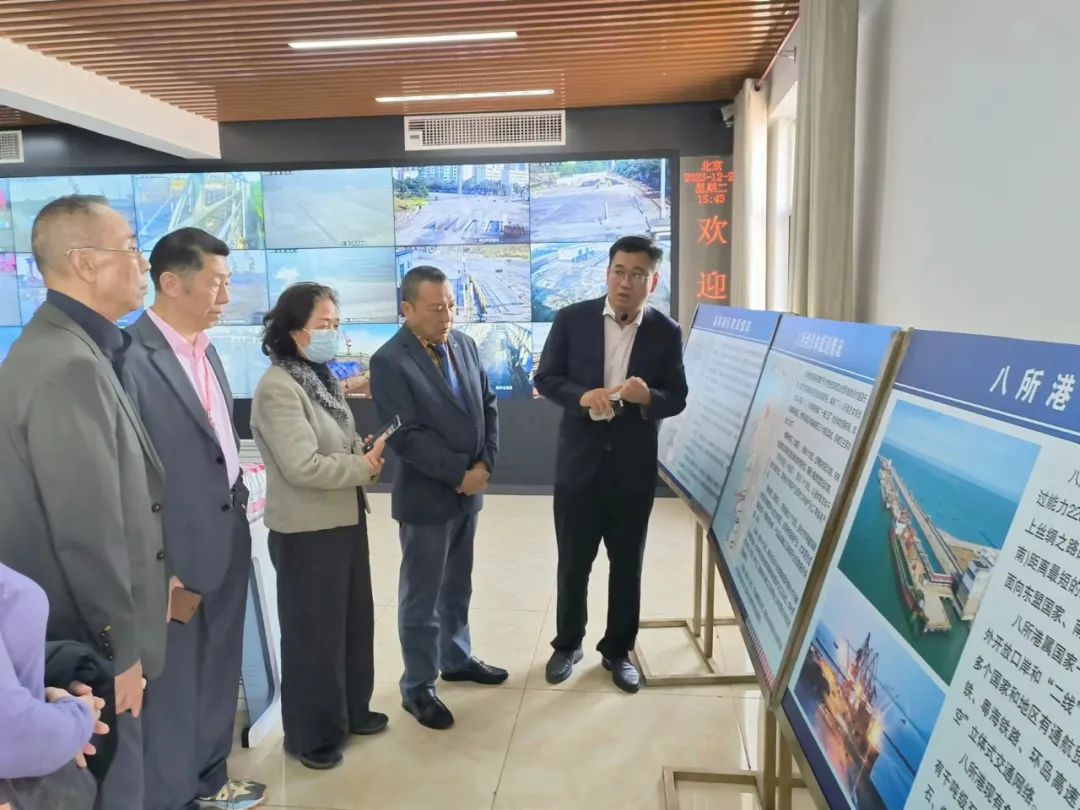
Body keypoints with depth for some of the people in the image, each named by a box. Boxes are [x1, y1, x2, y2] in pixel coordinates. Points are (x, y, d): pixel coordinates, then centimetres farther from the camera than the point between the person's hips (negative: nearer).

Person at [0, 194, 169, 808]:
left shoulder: (71, 349, 6)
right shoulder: (70, 367, -25)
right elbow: (88, 532, -25)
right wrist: (120, 649, -14)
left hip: (89, 629, 9)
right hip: (88, 643, -9)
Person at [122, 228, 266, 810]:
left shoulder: (205, 350, 9)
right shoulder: (133, 357, -19)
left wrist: (239, 505, 12)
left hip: (227, 540, 8)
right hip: (176, 553, -8)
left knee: (217, 678, 21)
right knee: (172, 685, 11)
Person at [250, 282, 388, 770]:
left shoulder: (321, 378, 8)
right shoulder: (278, 388, -20)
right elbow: (303, 466, -26)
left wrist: (368, 456, -3)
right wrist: (364, 468, -15)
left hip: (345, 519, 9)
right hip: (307, 530, -9)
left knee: (355, 620, 19)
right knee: (313, 631, 8)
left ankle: (352, 711, 38)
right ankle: (311, 734, 28)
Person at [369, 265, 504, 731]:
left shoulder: (465, 345, 5)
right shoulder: (389, 361, -16)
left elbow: (488, 407, 8)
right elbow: (407, 436, -21)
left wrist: (485, 464, -6)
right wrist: (460, 474, -18)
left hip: (469, 490, 6)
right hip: (426, 497, -6)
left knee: (457, 587, 21)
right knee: (422, 597, 7)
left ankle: (456, 659, 40)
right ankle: (417, 688, 23)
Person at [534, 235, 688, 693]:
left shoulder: (666, 332, -2)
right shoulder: (572, 319, -3)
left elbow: (678, 399, 0)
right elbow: (546, 379, -1)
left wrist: (648, 397, -23)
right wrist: (583, 396, -21)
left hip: (634, 467, 1)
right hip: (579, 461, 0)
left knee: (627, 566, 13)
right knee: (573, 563, 12)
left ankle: (618, 650, 33)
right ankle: (567, 644, 34)